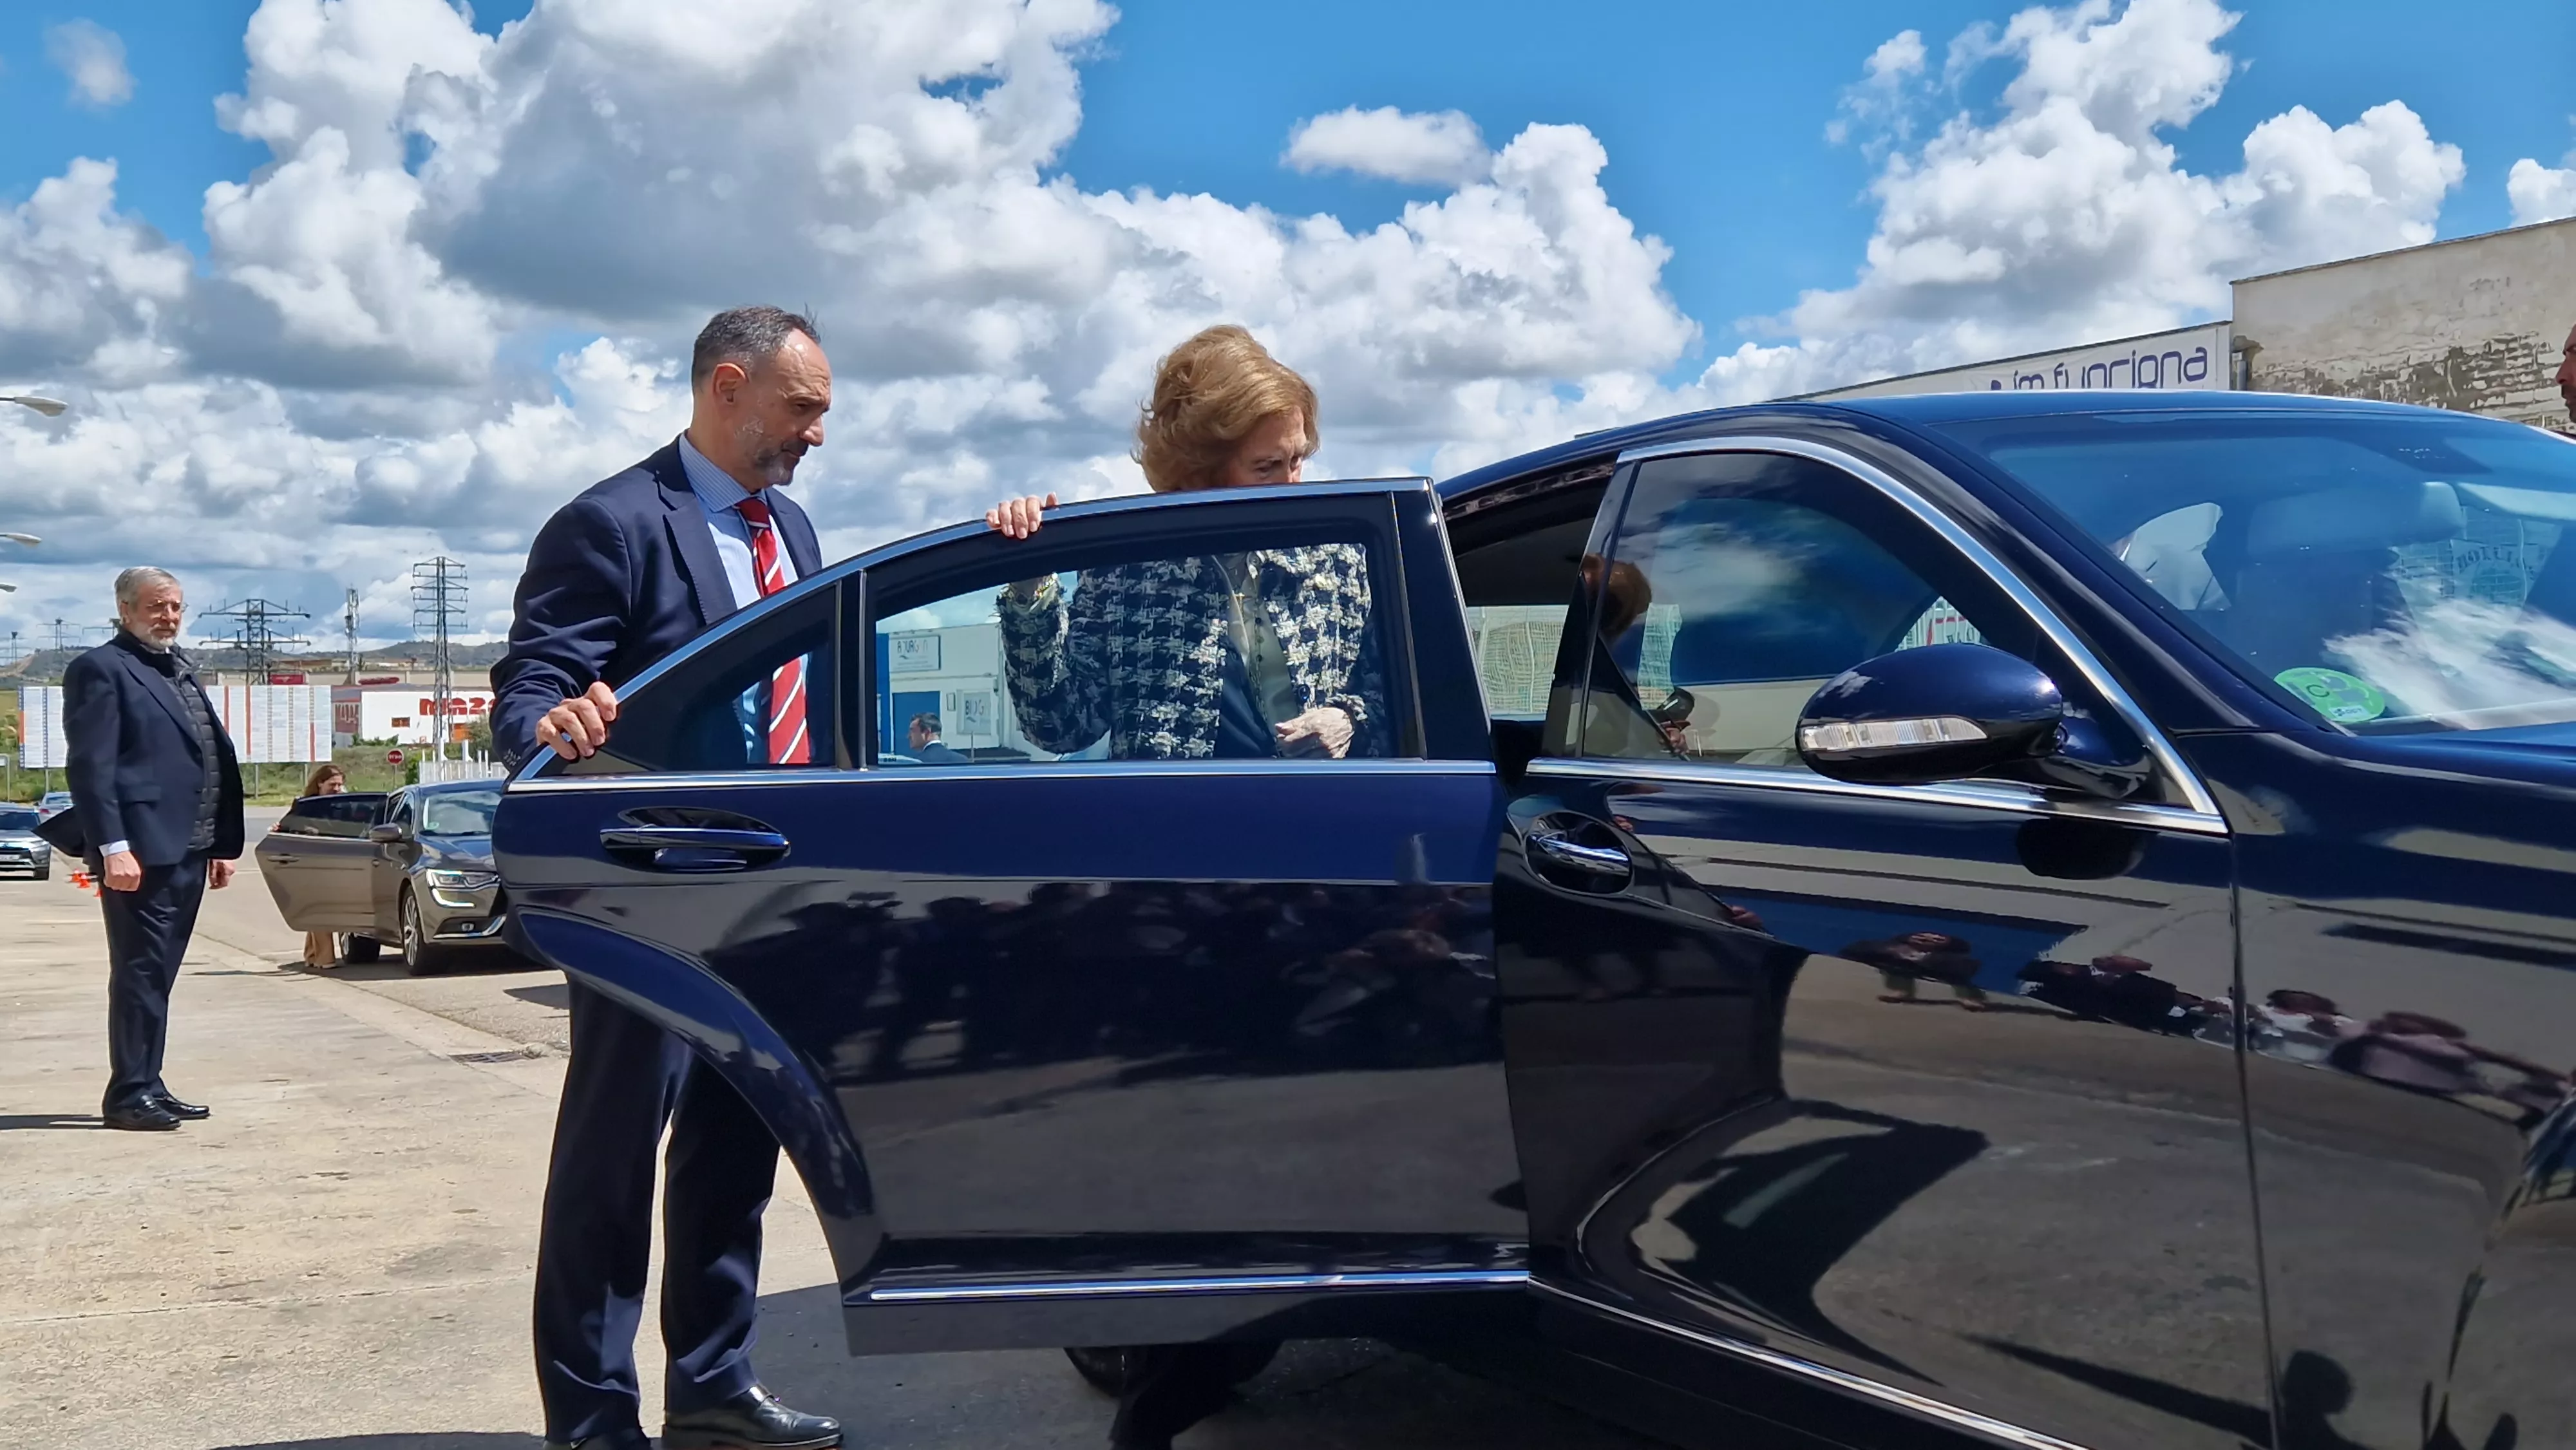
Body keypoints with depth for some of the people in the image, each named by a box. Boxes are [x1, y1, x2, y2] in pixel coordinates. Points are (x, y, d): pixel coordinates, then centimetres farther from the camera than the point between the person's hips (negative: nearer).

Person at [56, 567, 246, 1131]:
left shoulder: (181, 671, 21)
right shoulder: (101, 669, -5)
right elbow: (91, 767, -13)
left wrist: (222, 845, 16)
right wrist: (112, 847, -21)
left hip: (187, 851, 8)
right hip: (140, 850, -8)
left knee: (158, 974, 12)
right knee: (140, 972, -6)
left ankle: (148, 1086, 18)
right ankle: (128, 1094, -1)